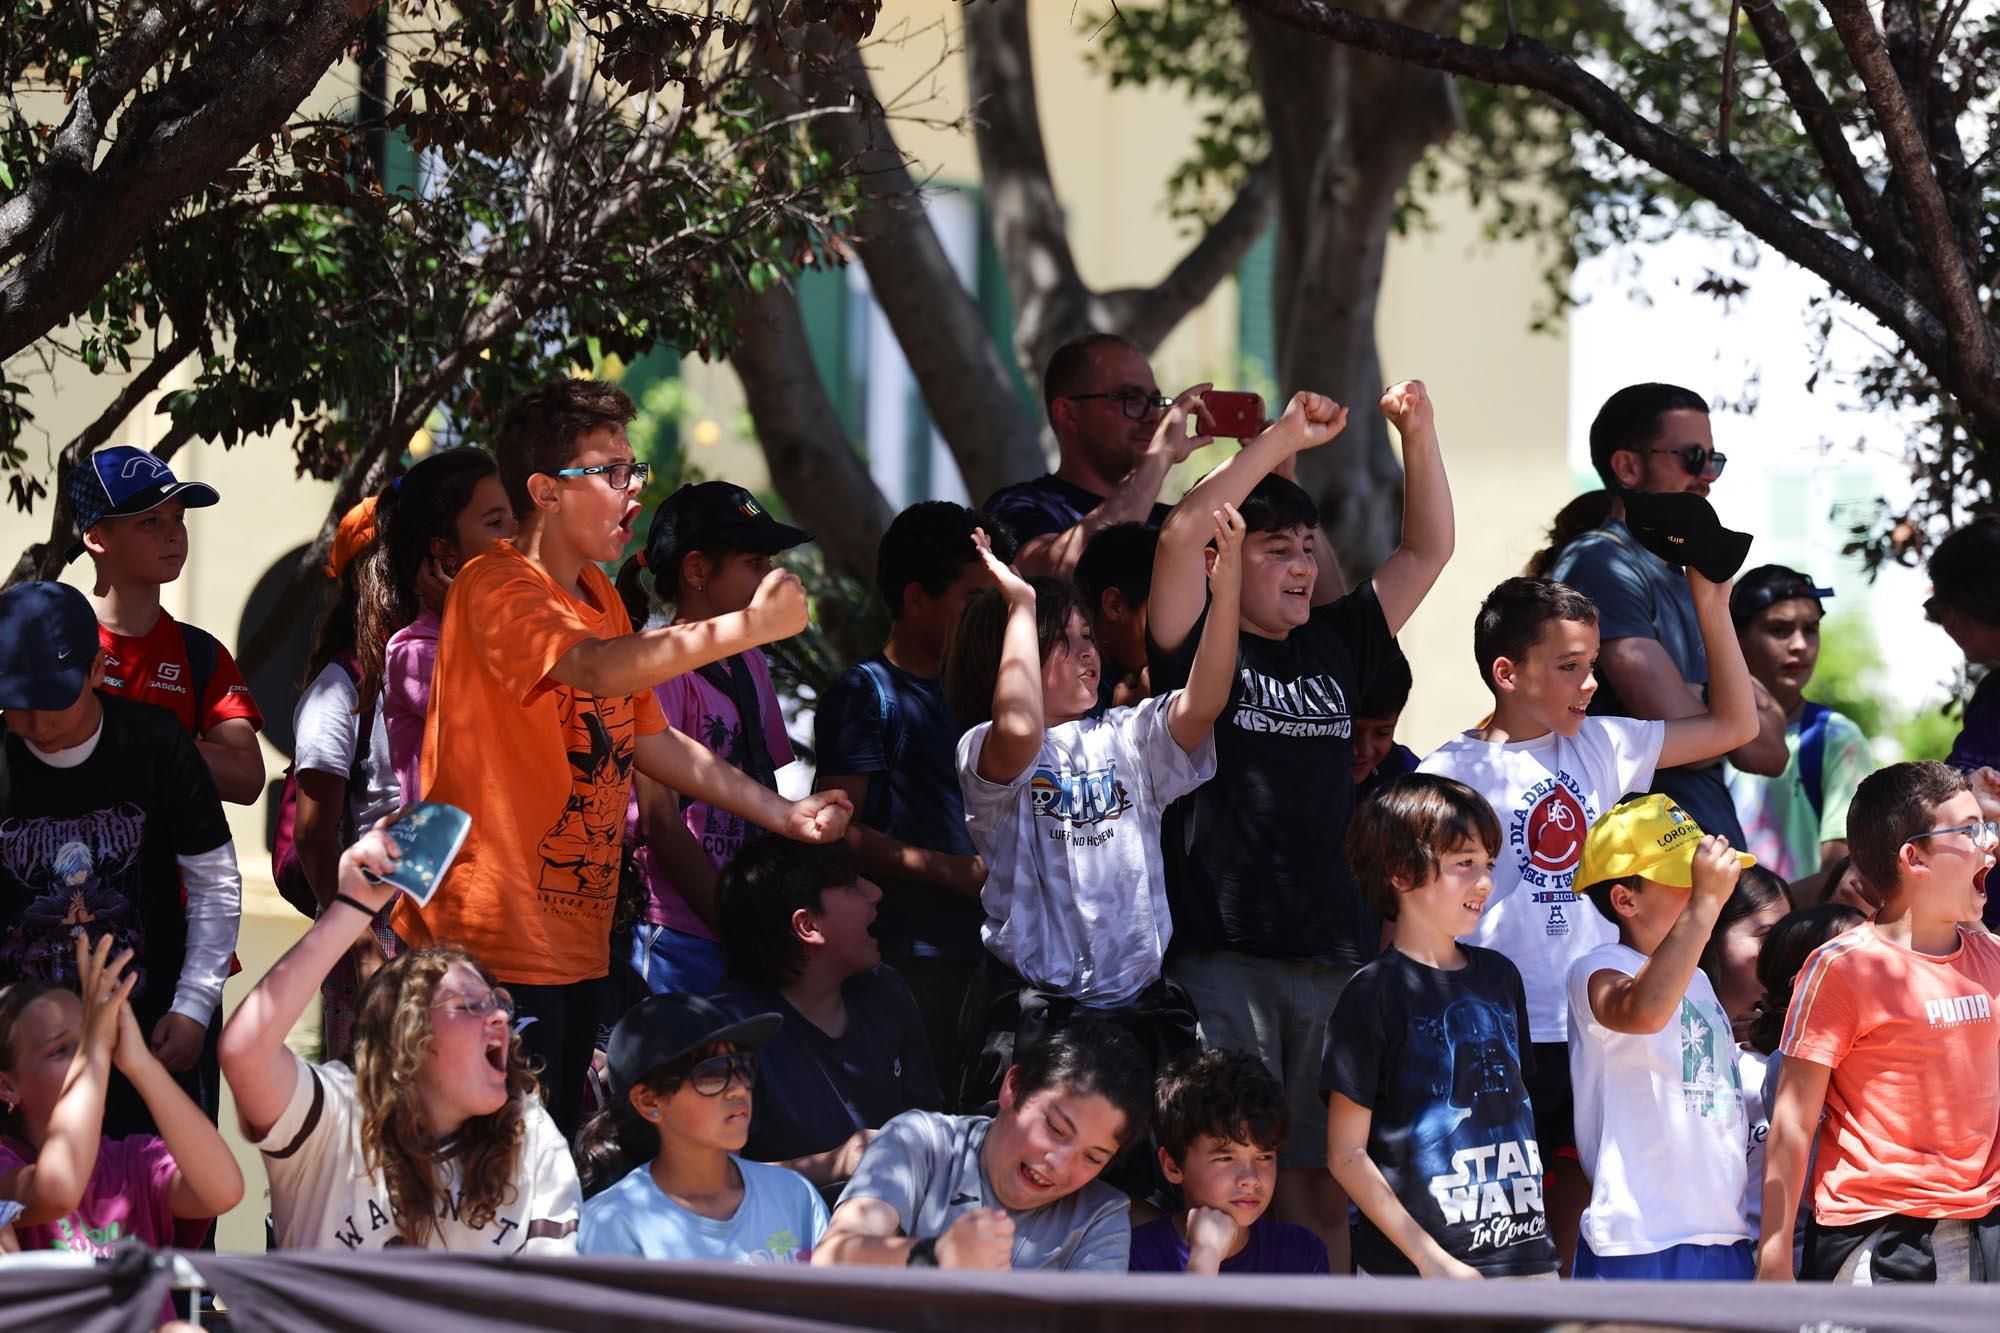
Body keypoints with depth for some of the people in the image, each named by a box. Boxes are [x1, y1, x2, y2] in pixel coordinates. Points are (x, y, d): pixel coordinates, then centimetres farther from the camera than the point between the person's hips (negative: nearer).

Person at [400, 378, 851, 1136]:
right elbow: (596, 668, -30)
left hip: (578, 948, 9)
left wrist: (781, 814, 16)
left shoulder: (597, 596, 18)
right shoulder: (496, 590, -12)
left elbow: (651, 739, 23)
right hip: (493, 945, -9)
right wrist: (747, 626, -33)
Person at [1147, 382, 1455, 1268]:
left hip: (1332, 954, 6)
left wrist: (1419, 435, 4)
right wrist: (1283, 441, -14)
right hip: (1221, 953, -6)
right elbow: (1182, 536, -15)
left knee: (1321, 1183, 7)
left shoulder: (1335, 645, 17)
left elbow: (1427, 549, 18)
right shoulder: (1199, 647, 1)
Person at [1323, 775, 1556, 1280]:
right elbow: (1346, 1153, -8)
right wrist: (1430, 1258, -13)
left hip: (1524, 1257, 6)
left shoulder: (1499, 976, 14)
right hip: (1410, 1274, -6)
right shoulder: (1375, 994, -6)